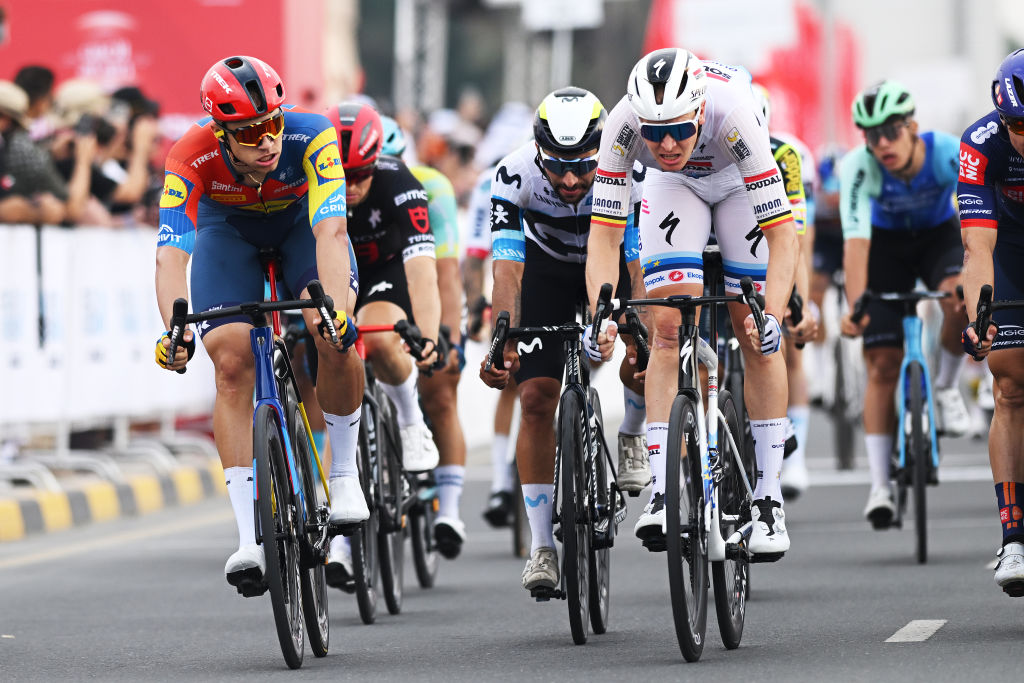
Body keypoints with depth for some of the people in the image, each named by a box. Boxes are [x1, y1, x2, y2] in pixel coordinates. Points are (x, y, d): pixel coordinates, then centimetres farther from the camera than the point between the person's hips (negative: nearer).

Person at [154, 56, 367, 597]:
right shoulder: (192, 158, -35)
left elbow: (330, 232, -45)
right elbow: (171, 253, -41)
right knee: (231, 363, -18)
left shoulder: (311, 137, -37)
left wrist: (335, 309, -61)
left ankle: (345, 474, -4)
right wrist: (174, 330, -57)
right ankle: (249, 539, -16)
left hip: (302, 221, 0)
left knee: (333, 336, -28)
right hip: (228, 227, 0)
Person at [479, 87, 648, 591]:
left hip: (612, 260, 0)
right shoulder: (514, 176, -33)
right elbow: (507, 269, -38)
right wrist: (504, 343, -52)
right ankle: (541, 546, -6)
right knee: (536, 397, -12)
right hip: (546, 263, 0)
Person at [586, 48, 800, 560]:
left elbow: (781, 232, -39)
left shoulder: (733, 114, -42)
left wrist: (773, 316, -50)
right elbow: (605, 232, -31)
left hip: (739, 182, -1)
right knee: (669, 330, -14)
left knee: (757, 338, -6)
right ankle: (662, 493, -15)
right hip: (673, 188, 1)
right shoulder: (624, 123, -36)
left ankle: (768, 498, 3)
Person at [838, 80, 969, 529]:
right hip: (888, 245, 0)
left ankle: (946, 387, -6)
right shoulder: (858, 167, -30)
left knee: (960, 298, -35)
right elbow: (856, 239, -37)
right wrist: (854, 306, -49)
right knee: (882, 366, -9)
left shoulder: (948, 153, -31)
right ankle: (880, 485, -6)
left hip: (939, 236, 0)